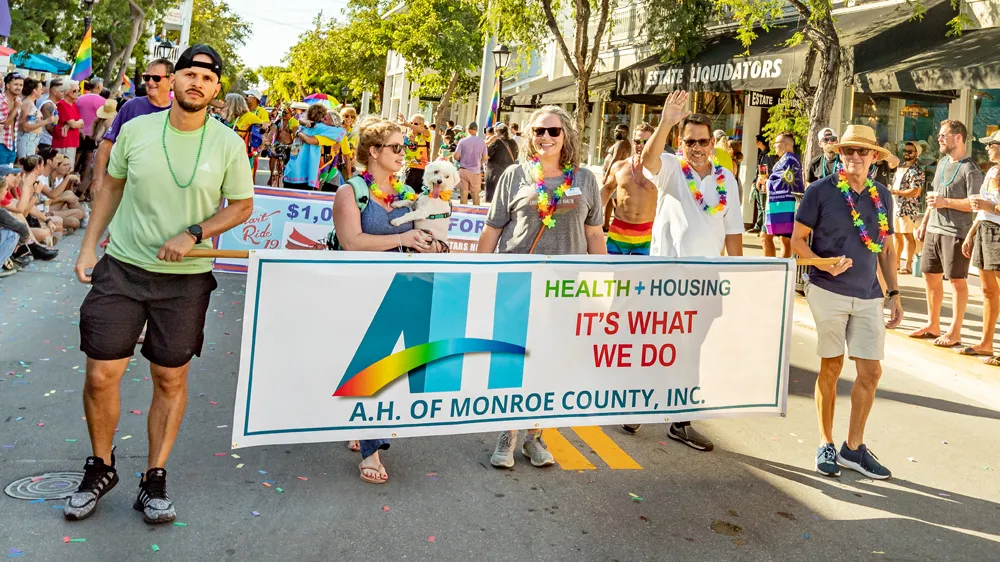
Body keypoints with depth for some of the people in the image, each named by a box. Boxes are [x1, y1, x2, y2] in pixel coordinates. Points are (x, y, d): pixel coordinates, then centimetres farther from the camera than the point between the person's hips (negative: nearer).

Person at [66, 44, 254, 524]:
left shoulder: (227, 143, -5)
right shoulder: (136, 130, -2)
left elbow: (242, 206, 2)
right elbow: (112, 188, 11)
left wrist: (193, 234, -13)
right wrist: (89, 246, 6)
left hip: (186, 277, 0)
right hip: (122, 266, 1)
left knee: (171, 379, 7)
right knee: (101, 375, -1)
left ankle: (154, 480, 23)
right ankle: (100, 469, 24)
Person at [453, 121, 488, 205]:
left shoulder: (463, 141, -7)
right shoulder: (482, 142, -3)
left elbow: (456, 156, -8)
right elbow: (485, 158, 0)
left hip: (464, 170, -1)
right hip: (476, 171, 1)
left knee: (464, 192, 4)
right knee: (475, 193, 7)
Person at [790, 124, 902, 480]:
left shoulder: (882, 196, 8)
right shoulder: (821, 191, -5)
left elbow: (887, 249, 15)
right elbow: (798, 240, -3)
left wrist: (894, 294, 10)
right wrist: (825, 264, -20)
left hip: (868, 296, 4)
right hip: (828, 291, -4)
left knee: (871, 371, 4)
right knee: (831, 367, 3)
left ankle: (854, 447, 18)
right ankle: (826, 446, 18)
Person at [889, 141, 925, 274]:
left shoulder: (917, 171, -12)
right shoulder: (900, 167, 14)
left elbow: (915, 192, -21)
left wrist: (895, 192, -18)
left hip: (907, 208, -8)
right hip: (895, 206, 8)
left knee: (908, 235, -4)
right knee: (896, 235, 11)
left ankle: (908, 265, 0)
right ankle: (896, 263, 18)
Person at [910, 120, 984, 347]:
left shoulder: (970, 169, -11)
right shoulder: (943, 162, 13)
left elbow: (976, 204, -18)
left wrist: (945, 202, -19)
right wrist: (924, 223, 16)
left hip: (955, 233, -8)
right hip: (933, 230, 8)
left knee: (957, 280, 1)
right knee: (930, 276, 13)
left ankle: (955, 332, 9)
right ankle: (932, 325, 26)